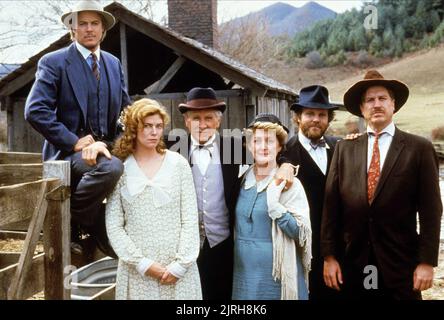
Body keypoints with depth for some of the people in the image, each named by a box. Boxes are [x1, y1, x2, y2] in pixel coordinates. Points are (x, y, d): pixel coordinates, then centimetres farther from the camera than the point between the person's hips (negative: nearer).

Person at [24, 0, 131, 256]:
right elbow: (35, 111, -13)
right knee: (112, 168, -38)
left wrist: (110, 144, -4)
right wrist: (76, 142, -19)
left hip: (106, 150, 5)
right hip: (69, 153, -5)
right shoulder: (54, 62, -4)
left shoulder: (114, 63, 14)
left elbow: (125, 111, 14)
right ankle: (70, 223, -16)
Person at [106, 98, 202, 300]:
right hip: (137, 270, 0)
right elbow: (113, 226, -3)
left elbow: (190, 219, -1)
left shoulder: (178, 164, 1)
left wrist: (181, 264, -7)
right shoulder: (119, 169, -1)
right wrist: (142, 263, -9)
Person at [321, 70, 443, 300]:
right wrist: (328, 256, -2)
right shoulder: (344, 149, 4)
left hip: (400, 265, -2)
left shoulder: (419, 148, -2)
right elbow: (331, 205, 2)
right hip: (354, 266, 2)